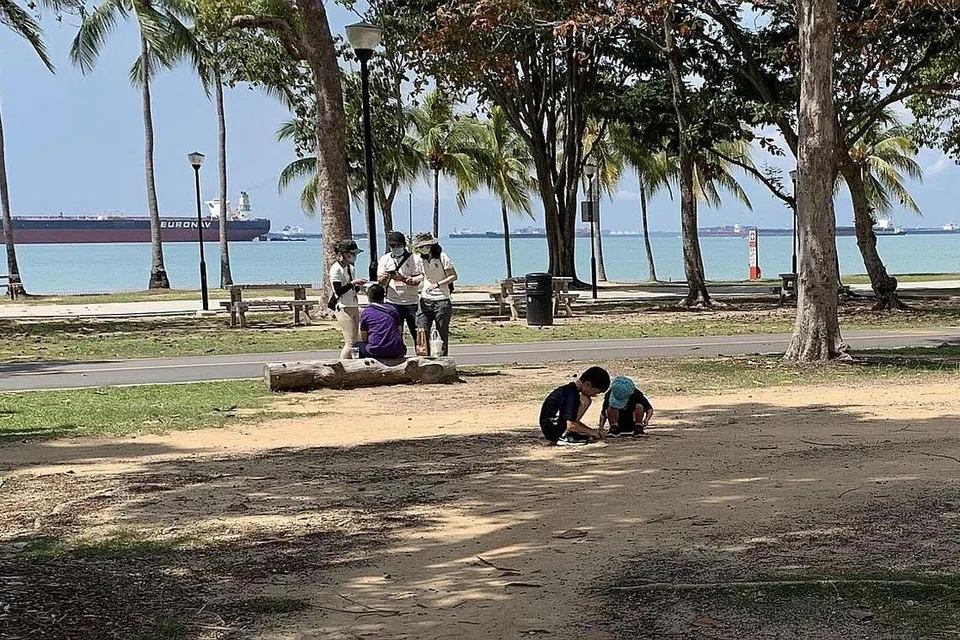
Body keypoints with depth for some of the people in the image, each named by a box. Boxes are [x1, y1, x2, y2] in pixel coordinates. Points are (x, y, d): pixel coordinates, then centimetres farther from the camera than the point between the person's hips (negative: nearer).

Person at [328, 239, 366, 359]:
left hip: (354, 307, 9)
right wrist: (353, 283, -19)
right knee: (350, 342, -14)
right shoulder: (336, 269, -9)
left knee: (354, 341, 4)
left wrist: (359, 285, 2)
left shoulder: (351, 268, 16)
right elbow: (339, 291, -16)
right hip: (343, 308, -9)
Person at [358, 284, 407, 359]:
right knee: (403, 348, 36)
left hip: (375, 352, -2)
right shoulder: (393, 309, 13)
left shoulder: (365, 312, 4)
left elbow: (363, 339, 9)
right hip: (395, 353, 3)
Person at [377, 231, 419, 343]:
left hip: (411, 303, -2)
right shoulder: (385, 259, 7)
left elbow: (416, 281, -8)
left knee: (417, 333, 1)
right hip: (393, 303, 2)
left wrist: (402, 278, -26)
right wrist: (385, 278, -20)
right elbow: (380, 283, 4)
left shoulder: (412, 258, 0)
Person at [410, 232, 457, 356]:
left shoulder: (442, 257, -8)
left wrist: (437, 284, -19)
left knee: (442, 333, 1)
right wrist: (412, 280, 0)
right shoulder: (419, 259, 7)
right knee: (422, 331, -4)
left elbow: (453, 276, -8)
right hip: (425, 299, 4)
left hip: (442, 300, -4)